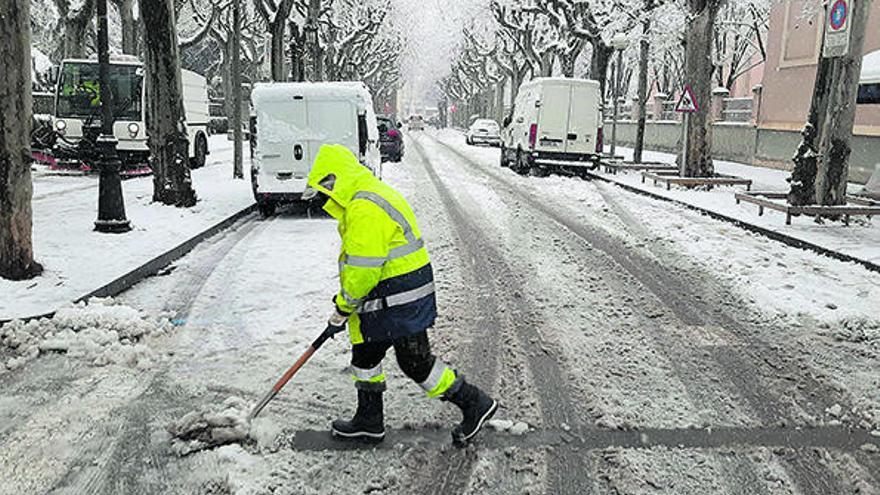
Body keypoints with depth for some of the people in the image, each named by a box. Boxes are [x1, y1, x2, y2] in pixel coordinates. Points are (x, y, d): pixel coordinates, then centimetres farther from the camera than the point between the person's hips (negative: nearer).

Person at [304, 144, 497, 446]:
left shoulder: (364, 209, -22)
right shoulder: (368, 198, 15)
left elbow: (363, 269, -24)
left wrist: (343, 309, -11)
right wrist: (345, 301, 20)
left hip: (400, 301, -11)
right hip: (385, 300, 11)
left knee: (414, 361, -2)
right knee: (365, 353, 17)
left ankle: (474, 403, 11)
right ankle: (369, 421, 30)